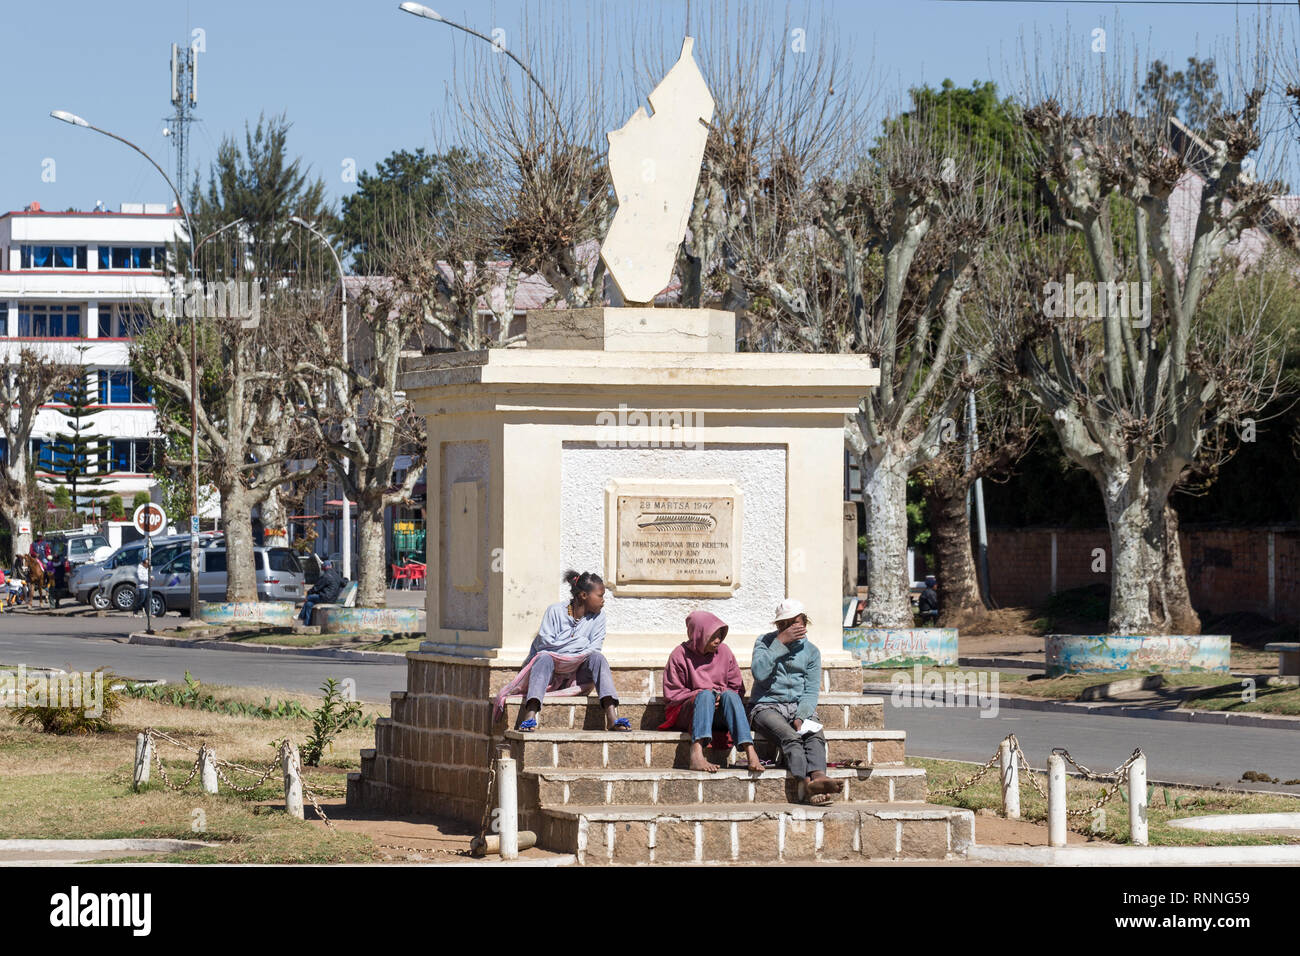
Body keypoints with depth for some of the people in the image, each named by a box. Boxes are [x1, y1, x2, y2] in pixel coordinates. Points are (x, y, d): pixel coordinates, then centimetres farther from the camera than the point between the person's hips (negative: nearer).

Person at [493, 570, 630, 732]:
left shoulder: (598, 616, 3)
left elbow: (594, 649, -5)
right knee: (544, 658, -34)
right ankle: (530, 715, -57)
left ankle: (612, 717, -46)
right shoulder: (555, 611, -5)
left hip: (578, 675, 2)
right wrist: (577, 642, -8)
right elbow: (544, 643, -12)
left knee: (597, 658, -26)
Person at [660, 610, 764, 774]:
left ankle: (750, 752, -50)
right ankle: (697, 753, -59)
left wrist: (723, 696, -10)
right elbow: (671, 693, 0)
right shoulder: (680, 655, 1)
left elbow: (737, 688, 12)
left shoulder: (724, 652, 10)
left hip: (719, 714, 3)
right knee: (706, 694, -34)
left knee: (730, 695, -30)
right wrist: (700, 696, -12)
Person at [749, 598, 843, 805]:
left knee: (815, 734, -31)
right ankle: (806, 782, -55)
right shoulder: (765, 642, 7)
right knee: (790, 737, -34)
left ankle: (818, 777, -58)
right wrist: (781, 642, -12)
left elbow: (811, 692, 5)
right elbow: (759, 673, -13)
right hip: (767, 706, -3)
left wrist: (801, 717, -14)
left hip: (798, 707, 3)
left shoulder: (811, 651, 13)